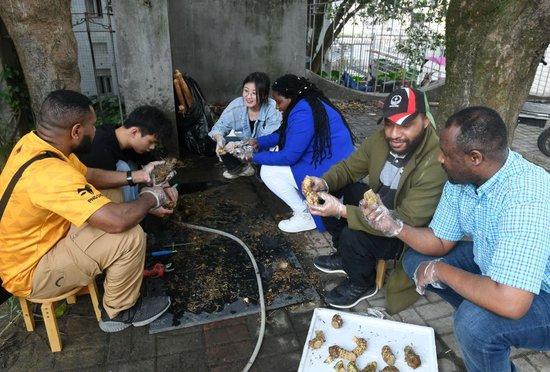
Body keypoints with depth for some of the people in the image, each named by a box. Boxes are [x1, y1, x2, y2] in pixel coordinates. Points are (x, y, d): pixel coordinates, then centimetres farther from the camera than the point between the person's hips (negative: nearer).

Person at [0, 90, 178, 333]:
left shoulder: (34, 142, -6)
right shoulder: (49, 172, -36)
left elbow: (88, 175, 8)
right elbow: (117, 220, -40)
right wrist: (150, 197, -21)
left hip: (25, 246, 10)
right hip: (28, 273, -9)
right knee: (130, 236, -24)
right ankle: (120, 311, 1)